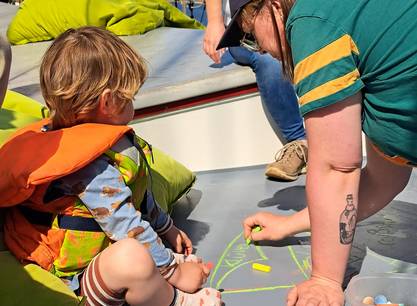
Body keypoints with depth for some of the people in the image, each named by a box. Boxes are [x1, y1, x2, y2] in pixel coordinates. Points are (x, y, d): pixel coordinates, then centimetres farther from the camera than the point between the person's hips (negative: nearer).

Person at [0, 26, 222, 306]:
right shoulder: (91, 163, -25)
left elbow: (140, 195, 20)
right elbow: (129, 229, -26)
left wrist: (167, 229, 31)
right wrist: (176, 274, -17)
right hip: (82, 279, -11)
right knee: (131, 257, -40)